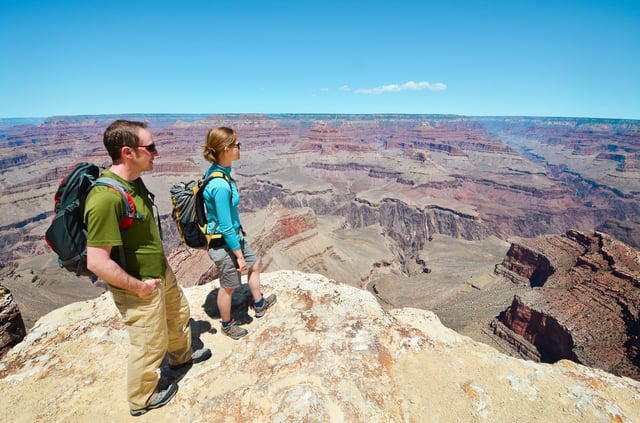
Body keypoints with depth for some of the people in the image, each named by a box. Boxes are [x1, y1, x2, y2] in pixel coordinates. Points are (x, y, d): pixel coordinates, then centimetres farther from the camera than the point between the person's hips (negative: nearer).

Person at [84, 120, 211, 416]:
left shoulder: (134, 181, -2)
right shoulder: (106, 197, -33)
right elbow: (97, 262, -32)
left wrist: (160, 266, 14)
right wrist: (138, 286, -19)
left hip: (161, 272, 9)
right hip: (140, 287, -9)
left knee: (179, 313, 29)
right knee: (150, 345, 13)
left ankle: (181, 356, 58)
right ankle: (142, 399, 41)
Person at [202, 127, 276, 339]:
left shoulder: (217, 170, -4)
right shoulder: (221, 185, -32)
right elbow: (226, 228, -25)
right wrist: (239, 256, -15)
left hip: (234, 235, 9)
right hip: (224, 244, -9)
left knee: (255, 264, 26)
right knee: (228, 286, 13)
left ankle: (259, 305, 49)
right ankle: (227, 325, 41)